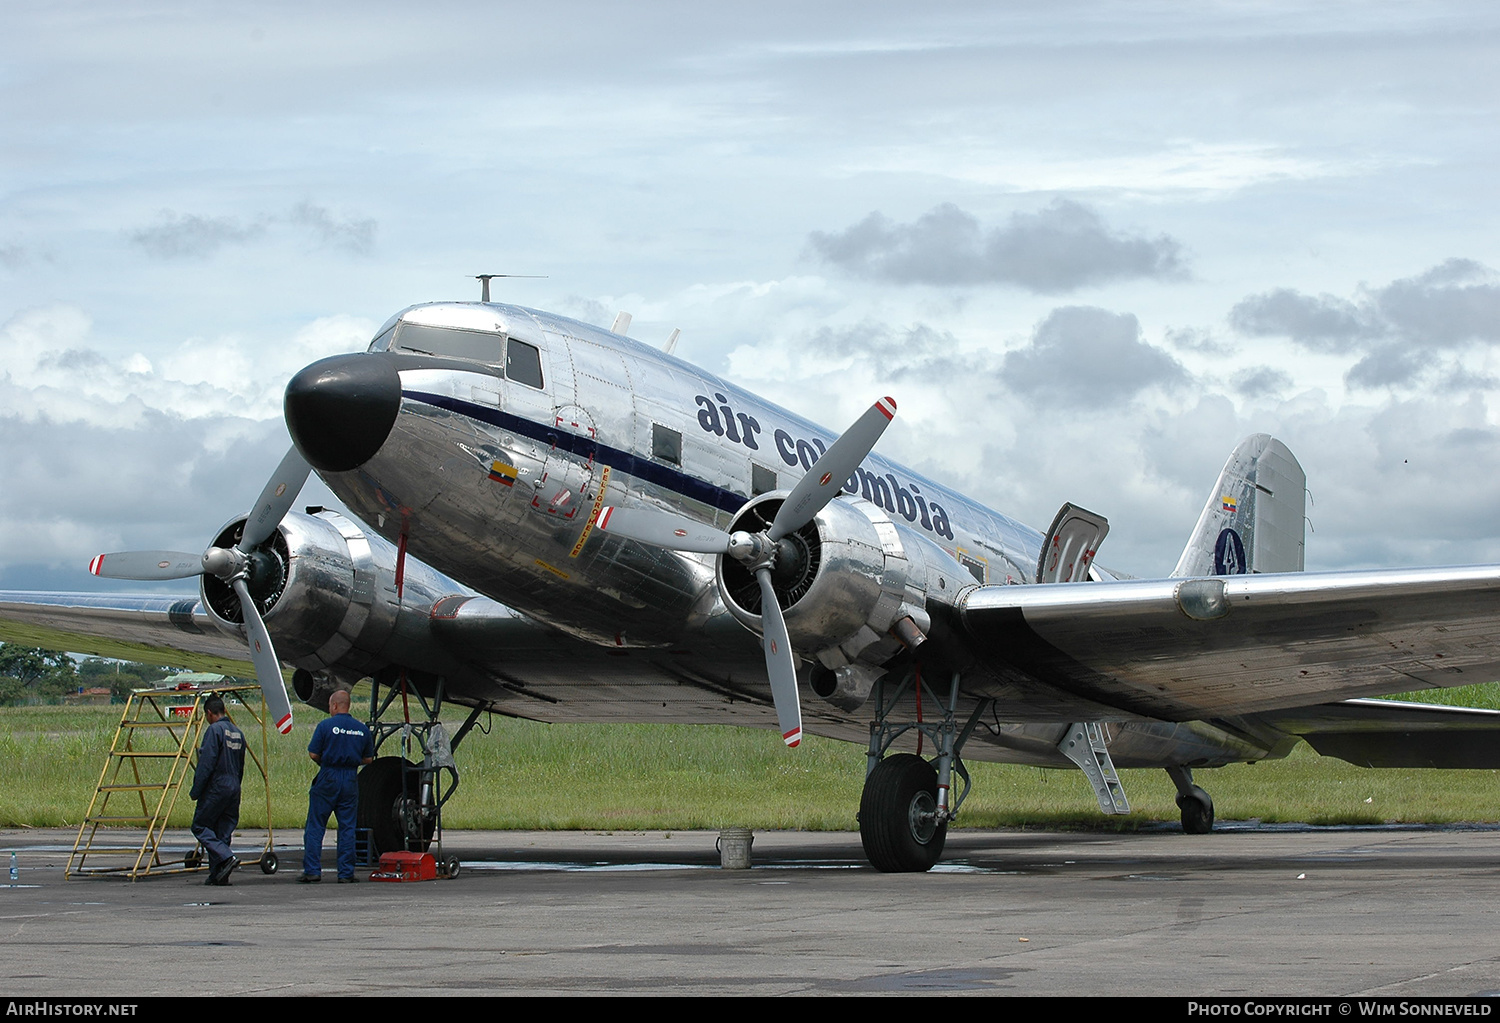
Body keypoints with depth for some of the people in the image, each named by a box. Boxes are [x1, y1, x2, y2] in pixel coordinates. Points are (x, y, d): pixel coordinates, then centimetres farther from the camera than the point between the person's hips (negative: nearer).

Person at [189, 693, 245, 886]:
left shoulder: (214, 730, -11)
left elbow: (206, 764, -16)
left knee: (200, 826, 1)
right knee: (223, 831, 9)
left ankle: (227, 857, -15)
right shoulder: (238, 733, 14)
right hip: (234, 788, 8)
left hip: (216, 788, -8)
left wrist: (195, 791, -11)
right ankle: (218, 874, 6)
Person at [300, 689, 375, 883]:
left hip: (327, 779, -3)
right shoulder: (362, 729, 6)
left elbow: (313, 754, -7)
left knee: (315, 826, 3)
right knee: (347, 828, 7)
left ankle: (312, 871, -1)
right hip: (351, 781, 3)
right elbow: (368, 759, 10)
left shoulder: (325, 725, -7)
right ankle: (346, 873, 5)